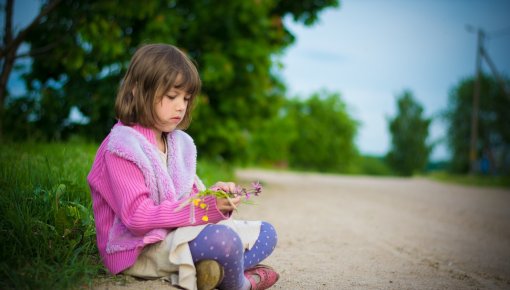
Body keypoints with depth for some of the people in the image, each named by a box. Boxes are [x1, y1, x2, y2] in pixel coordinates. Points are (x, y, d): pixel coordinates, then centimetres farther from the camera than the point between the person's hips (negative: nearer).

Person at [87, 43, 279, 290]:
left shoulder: (180, 142, 12)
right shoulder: (122, 147, -13)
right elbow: (137, 217, -22)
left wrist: (212, 195, -10)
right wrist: (205, 207, -26)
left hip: (177, 232, 9)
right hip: (142, 248, -9)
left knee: (265, 233, 6)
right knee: (222, 238, -34)